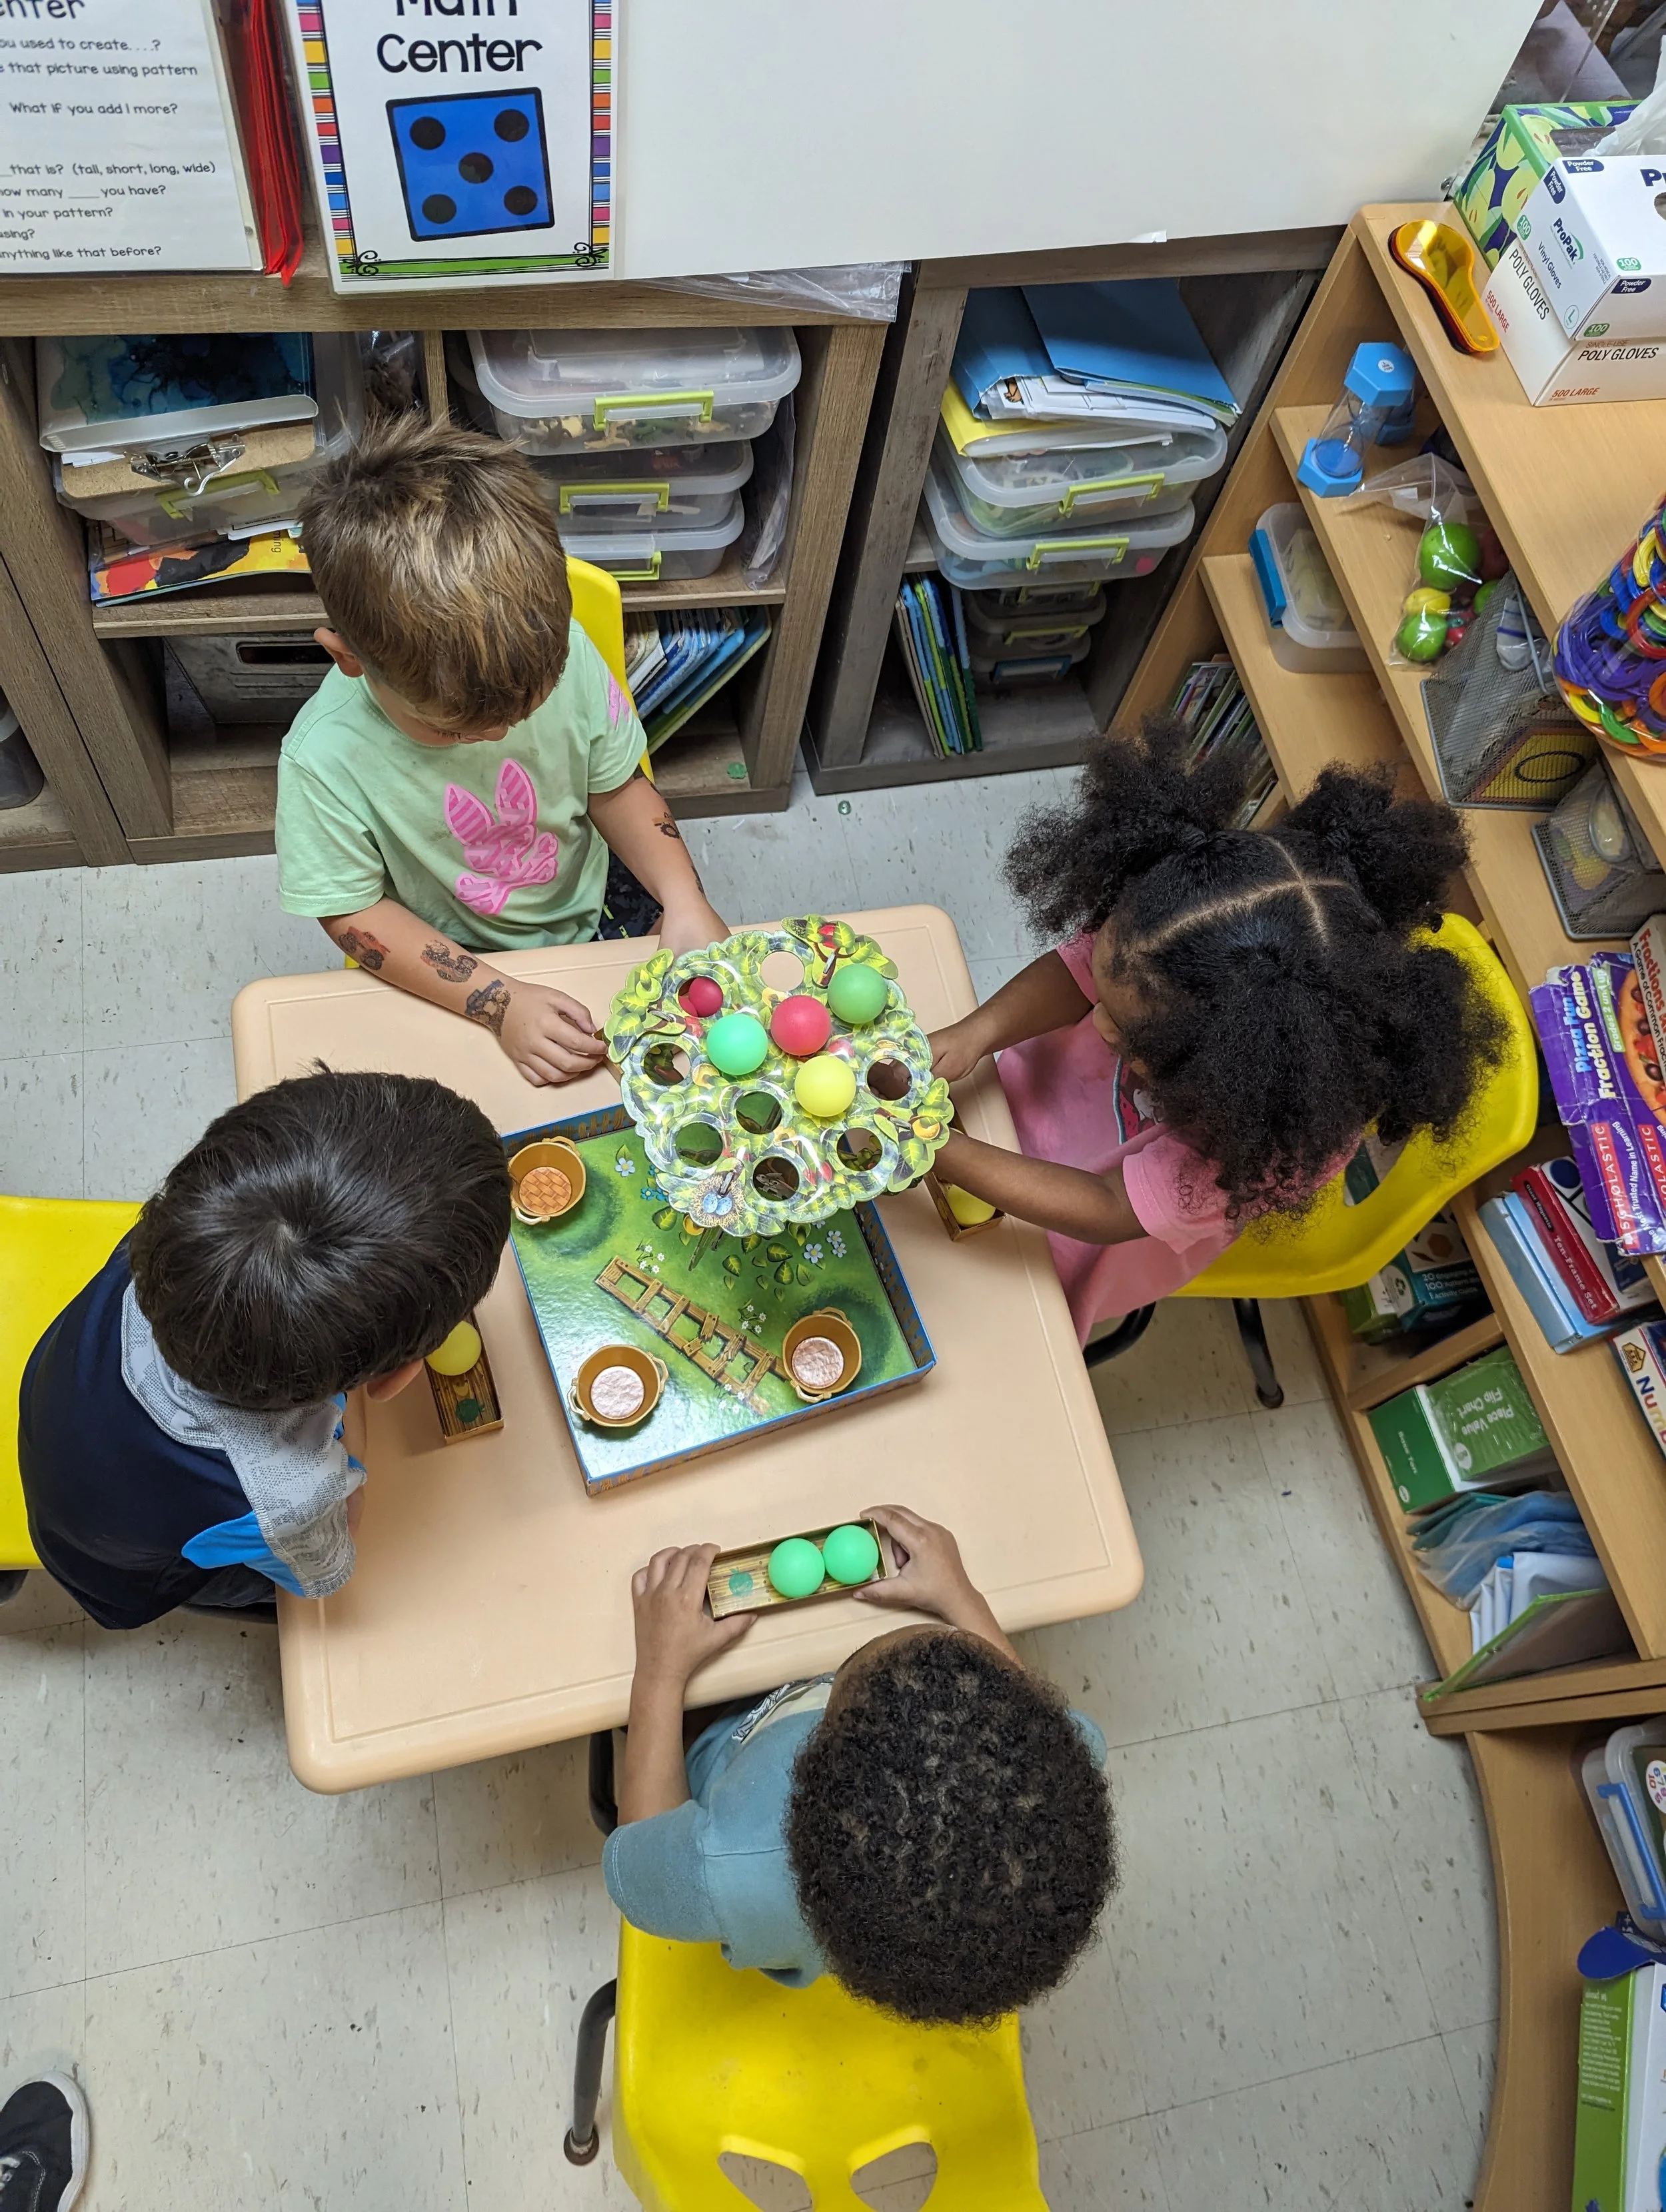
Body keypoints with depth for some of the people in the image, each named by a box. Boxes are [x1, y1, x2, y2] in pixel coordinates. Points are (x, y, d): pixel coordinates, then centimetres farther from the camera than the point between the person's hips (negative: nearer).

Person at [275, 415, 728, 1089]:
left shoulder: (561, 653, -22)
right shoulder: (326, 758, -29)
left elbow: (617, 786, -5)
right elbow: (353, 910, -17)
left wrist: (685, 902, -19)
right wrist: (499, 1002, -28)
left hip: (592, 906, 3)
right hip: (451, 966, -2)